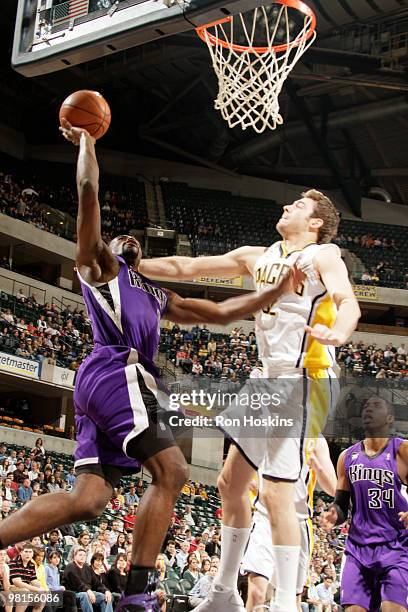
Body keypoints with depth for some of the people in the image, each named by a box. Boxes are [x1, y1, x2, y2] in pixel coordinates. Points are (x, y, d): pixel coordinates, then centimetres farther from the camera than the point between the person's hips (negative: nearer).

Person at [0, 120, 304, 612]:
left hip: (101, 382, 7)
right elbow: (88, 189, 5)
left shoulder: (157, 296, 36)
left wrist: (278, 291, 22)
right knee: (170, 472, -13)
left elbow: (219, 312, 31)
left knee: (87, 499, -5)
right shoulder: (97, 260, 17)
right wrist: (84, 139, 19)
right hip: (116, 372, -7)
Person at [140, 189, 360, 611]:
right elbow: (185, 268, 18)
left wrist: (337, 333, -45)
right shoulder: (258, 257, 17)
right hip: (269, 378, 9)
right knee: (230, 483, 13)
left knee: (276, 493, -14)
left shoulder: (322, 254, -4)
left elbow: (348, 301, -23)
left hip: (302, 382, -8)